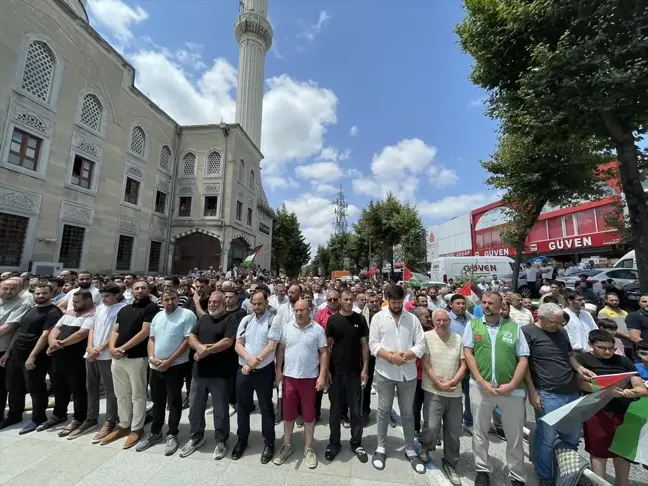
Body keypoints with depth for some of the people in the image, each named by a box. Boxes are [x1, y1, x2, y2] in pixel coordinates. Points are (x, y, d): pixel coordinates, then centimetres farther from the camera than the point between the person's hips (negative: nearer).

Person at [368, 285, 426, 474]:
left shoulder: (412, 319, 1)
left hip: (408, 372, 2)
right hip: (385, 372, -2)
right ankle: (381, 448, 31)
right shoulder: (378, 317, -5)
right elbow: (373, 344, -8)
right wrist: (391, 356, -20)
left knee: (408, 412, 17)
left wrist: (404, 355, -18)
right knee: (384, 410, 13)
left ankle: (410, 450, 35)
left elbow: (421, 345, -3)